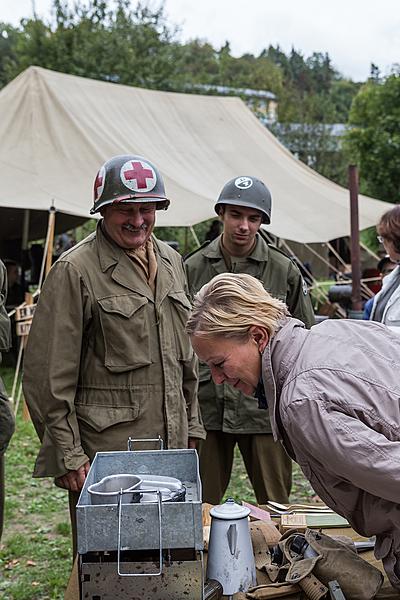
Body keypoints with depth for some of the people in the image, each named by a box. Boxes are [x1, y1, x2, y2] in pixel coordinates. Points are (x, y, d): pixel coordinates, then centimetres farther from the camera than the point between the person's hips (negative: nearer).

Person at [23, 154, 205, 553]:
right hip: (108, 452, -6)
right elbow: (49, 375, -12)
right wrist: (67, 455, -12)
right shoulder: (75, 270, -11)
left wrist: (191, 426, 18)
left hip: (171, 447, 6)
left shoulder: (171, 262, 12)